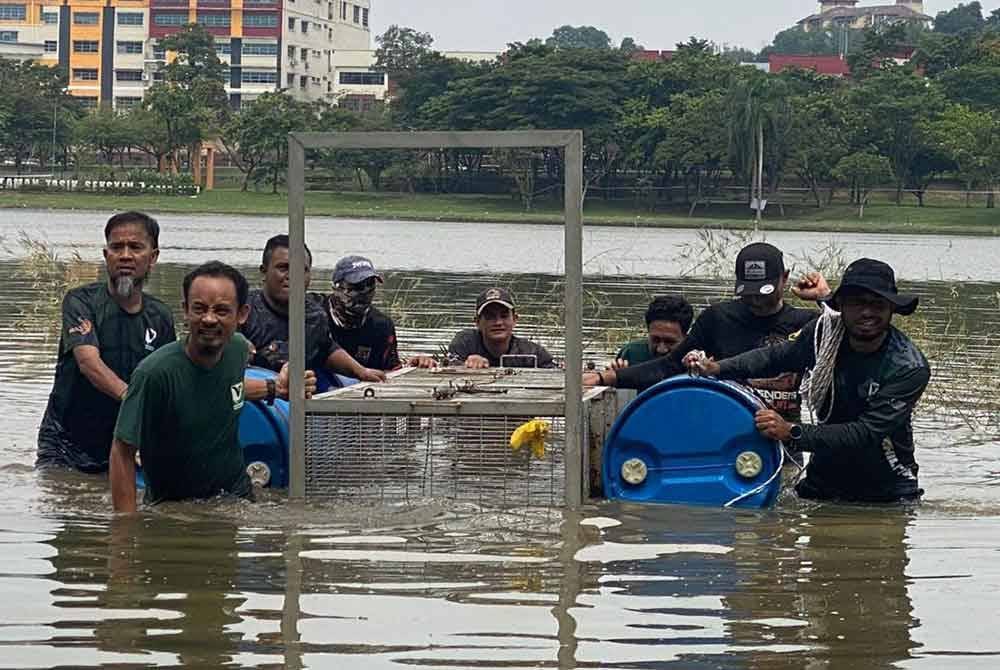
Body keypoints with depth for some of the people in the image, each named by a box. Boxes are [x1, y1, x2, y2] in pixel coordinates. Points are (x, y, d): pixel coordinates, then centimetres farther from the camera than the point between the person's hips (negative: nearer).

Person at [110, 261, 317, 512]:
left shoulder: (239, 348, -2)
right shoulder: (155, 373, -23)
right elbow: (123, 453, -18)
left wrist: (275, 388, 14)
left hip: (236, 494, 4)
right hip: (173, 506, -4)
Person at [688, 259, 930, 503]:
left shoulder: (910, 368, -20)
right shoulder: (826, 330, -5)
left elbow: (867, 434, -27)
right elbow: (777, 357, 14)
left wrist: (792, 432, -35)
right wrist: (717, 369, -1)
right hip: (823, 482, 3)